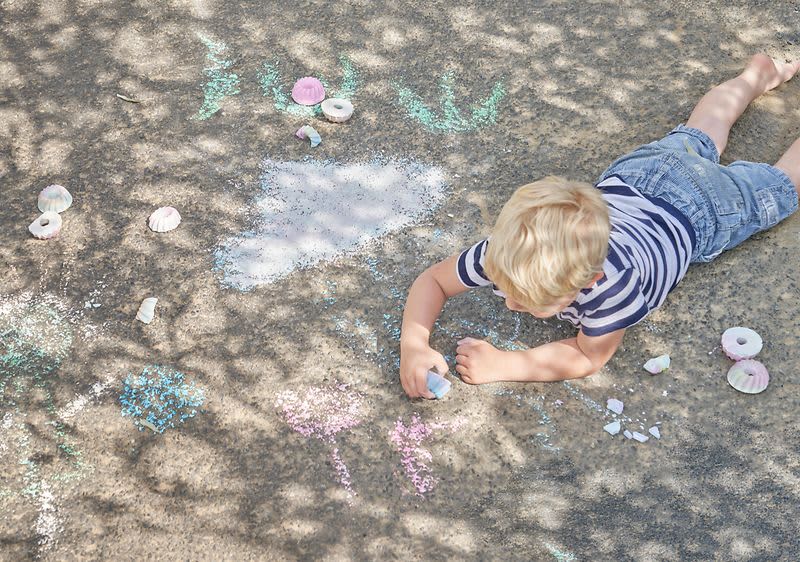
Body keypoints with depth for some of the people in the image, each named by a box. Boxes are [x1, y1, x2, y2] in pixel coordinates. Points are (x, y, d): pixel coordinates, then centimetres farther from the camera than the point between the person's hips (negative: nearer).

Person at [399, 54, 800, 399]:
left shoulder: (613, 285, -50)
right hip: (631, 174, 4)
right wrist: (413, 344, -43)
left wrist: (502, 365, -45)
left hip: (698, 208, -4)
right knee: (693, 138, 35)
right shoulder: (508, 250, -37)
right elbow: (434, 279, -24)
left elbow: (589, 358, -35)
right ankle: (758, 74, 59)